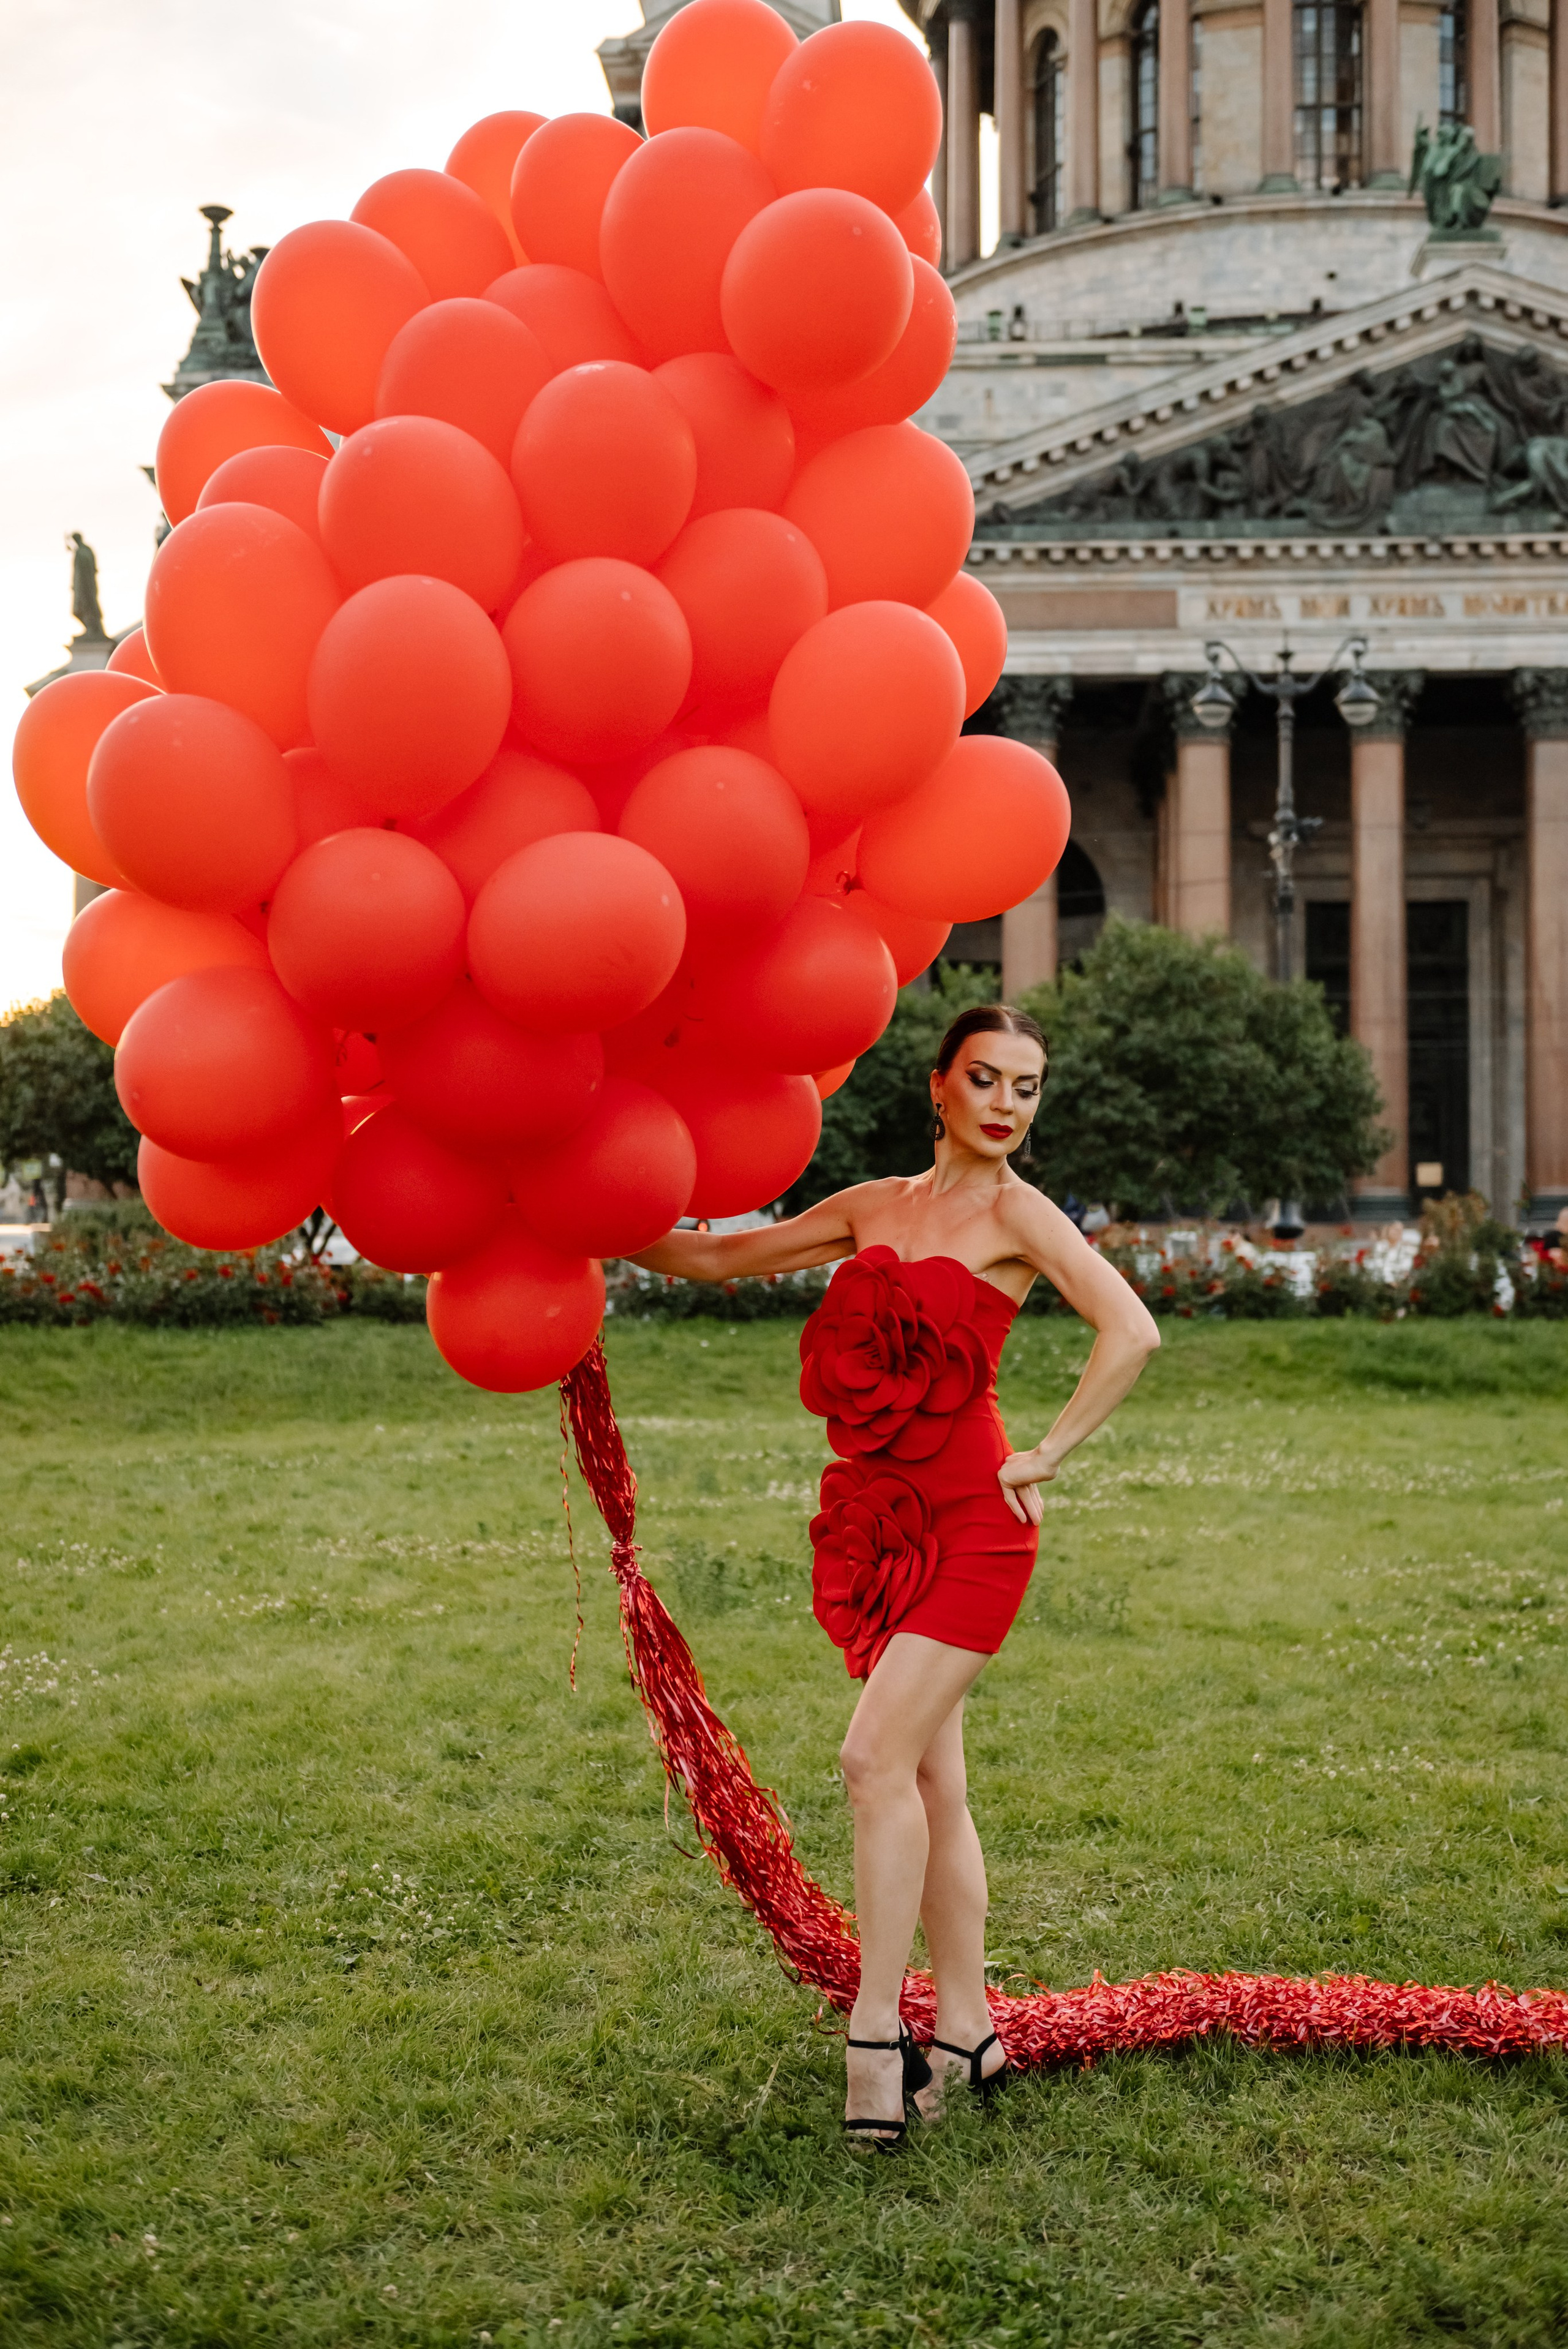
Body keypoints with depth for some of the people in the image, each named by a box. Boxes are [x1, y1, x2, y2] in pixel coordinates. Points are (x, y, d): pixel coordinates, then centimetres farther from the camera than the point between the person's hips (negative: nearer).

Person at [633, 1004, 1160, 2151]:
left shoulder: (1016, 1213, -3)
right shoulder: (875, 1207, 13)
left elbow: (1131, 1332, -15)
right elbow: (721, 1258, 21)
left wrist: (1045, 1459, -13)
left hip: (966, 1519, -5)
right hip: (876, 1517, 6)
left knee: (879, 1756, -16)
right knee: (930, 1779, 8)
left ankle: (875, 2034, -9)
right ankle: (965, 2035, 15)